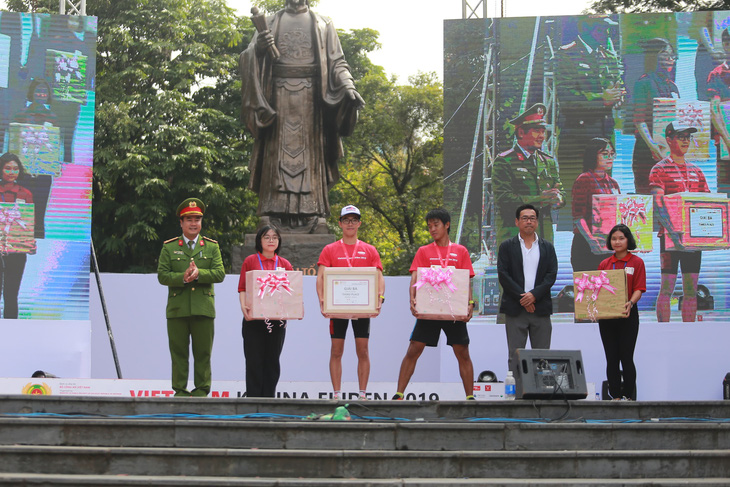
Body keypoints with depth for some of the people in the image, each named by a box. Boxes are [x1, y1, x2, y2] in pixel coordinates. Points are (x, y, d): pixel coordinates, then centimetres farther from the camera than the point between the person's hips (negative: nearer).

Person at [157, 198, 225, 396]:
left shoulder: (212, 246, 11)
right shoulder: (169, 247, 10)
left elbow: (220, 273, 0)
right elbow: (162, 275, 2)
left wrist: (199, 273, -16)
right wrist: (182, 278, -16)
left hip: (203, 308, 0)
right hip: (177, 309, 0)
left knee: (203, 352, 2)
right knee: (179, 352, 2)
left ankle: (201, 391, 10)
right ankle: (180, 391, 9)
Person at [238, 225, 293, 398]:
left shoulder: (284, 264, 11)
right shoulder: (250, 261, 5)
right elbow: (243, 288, 1)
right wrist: (243, 306, -16)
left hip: (278, 320, 2)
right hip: (254, 319, -2)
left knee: (272, 361, 5)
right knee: (254, 361, -2)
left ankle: (268, 398, 11)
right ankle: (253, 397, 3)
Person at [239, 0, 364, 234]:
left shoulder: (323, 25, 15)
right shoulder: (270, 22, 16)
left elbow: (337, 62, 8)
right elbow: (248, 59, 9)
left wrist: (348, 86, -10)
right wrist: (257, 49, -15)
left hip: (310, 97, 0)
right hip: (278, 97, 0)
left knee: (310, 153, -6)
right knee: (278, 153, -6)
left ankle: (314, 215, -9)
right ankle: (271, 217, -10)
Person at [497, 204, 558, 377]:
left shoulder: (547, 247, 13)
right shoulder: (507, 246, 7)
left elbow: (551, 275, 3)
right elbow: (503, 275, -2)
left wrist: (534, 294, -12)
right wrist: (522, 298, -11)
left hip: (540, 308, 2)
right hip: (515, 309, -2)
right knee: (515, 355, -2)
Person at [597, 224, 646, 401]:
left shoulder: (636, 263, 1)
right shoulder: (604, 265, 11)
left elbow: (639, 289, -7)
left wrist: (630, 303, -25)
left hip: (627, 315, -3)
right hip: (606, 317, 3)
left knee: (626, 358, -3)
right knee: (611, 359, 4)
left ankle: (628, 397, 5)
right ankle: (615, 397, 9)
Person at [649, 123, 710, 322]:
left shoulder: (696, 171, 17)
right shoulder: (660, 169, -2)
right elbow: (657, 203, -15)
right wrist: (671, 230, -29)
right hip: (670, 236, -6)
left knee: (691, 289, 6)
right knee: (667, 287, -6)